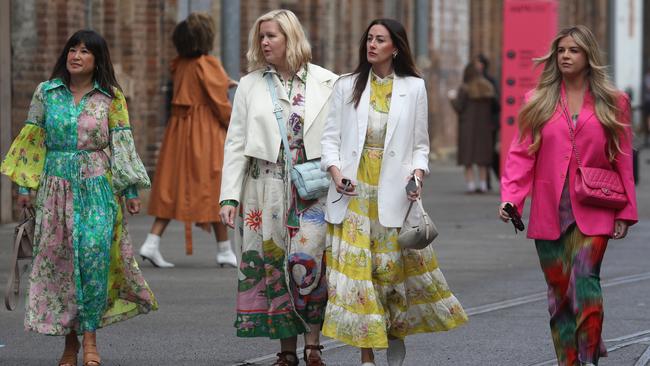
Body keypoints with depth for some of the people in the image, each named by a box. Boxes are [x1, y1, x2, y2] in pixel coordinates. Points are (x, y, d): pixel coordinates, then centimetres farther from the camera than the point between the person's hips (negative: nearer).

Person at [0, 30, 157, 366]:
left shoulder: (111, 98, 3)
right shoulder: (46, 92, 7)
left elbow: (123, 145, 3)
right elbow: (32, 140, 9)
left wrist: (131, 190, 0)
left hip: (98, 187, -2)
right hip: (56, 185, 2)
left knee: (94, 252, -15)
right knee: (58, 256, -1)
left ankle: (89, 337, -10)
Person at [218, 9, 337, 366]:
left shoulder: (326, 83, 3)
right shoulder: (250, 85, 9)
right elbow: (235, 143, 7)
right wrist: (229, 196, 1)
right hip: (266, 186, 2)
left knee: (307, 262, -12)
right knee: (272, 264, 2)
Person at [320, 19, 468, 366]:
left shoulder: (413, 88, 6)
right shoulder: (347, 86, 8)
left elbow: (420, 143, 9)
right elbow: (331, 136, 8)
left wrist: (418, 171, -9)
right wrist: (334, 170, -9)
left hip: (394, 194, -1)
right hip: (354, 193, 1)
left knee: (398, 266, -2)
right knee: (356, 269, -4)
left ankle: (396, 333, 25)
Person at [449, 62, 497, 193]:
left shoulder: (464, 89, -10)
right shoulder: (488, 88, 3)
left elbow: (459, 108, -11)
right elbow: (495, 106, 4)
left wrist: (453, 99, 6)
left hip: (468, 127, -4)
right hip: (484, 127, 4)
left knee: (468, 158, -1)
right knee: (482, 158, 10)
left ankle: (470, 184, -8)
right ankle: (483, 184, 7)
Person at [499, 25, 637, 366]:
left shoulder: (612, 103, 5)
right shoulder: (538, 101, 7)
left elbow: (623, 160, 6)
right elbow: (521, 153, 2)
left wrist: (625, 212, 2)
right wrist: (510, 197, -12)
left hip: (592, 212, -2)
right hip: (549, 212, 2)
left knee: (585, 280, -18)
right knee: (559, 292, 7)